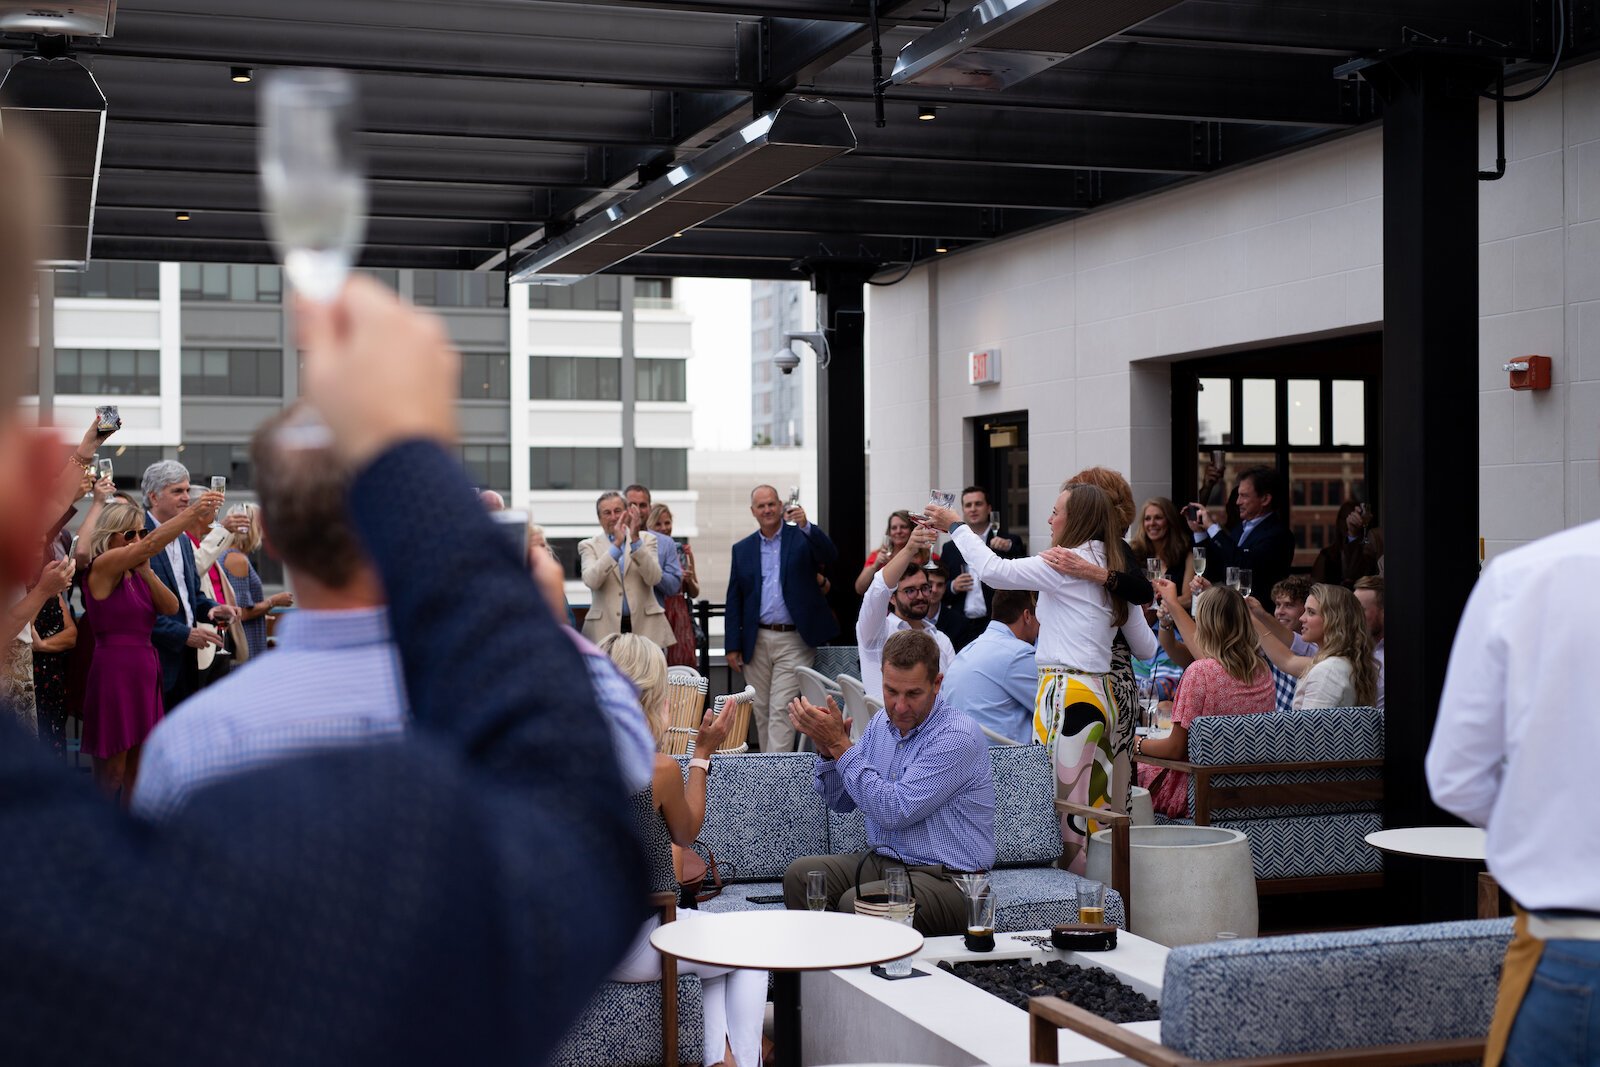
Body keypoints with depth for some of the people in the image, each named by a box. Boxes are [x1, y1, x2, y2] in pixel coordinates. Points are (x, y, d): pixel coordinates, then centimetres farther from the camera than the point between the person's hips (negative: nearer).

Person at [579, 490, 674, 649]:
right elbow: (591, 581, -11)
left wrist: (635, 540, -15)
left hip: (645, 627, 1)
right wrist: (616, 544, -17)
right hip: (606, 629, -1)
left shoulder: (646, 539, 9)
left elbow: (654, 578, -6)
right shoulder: (589, 546, 7)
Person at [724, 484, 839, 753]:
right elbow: (734, 600, 10)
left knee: (781, 710, -9)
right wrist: (733, 645, 4)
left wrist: (806, 525, -31)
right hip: (757, 641, 4)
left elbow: (830, 555, -16)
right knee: (761, 710, 10)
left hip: (794, 640, -4)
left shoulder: (801, 537, 3)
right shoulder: (742, 549, 10)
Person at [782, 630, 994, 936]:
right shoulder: (882, 722, 8)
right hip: (882, 861, 8)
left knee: (856, 904, -31)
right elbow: (841, 801, 15)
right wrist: (826, 749, -6)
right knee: (801, 874, -11)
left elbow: (895, 811, -23)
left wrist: (840, 744, -18)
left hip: (945, 880, -8)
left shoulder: (957, 737, -18)